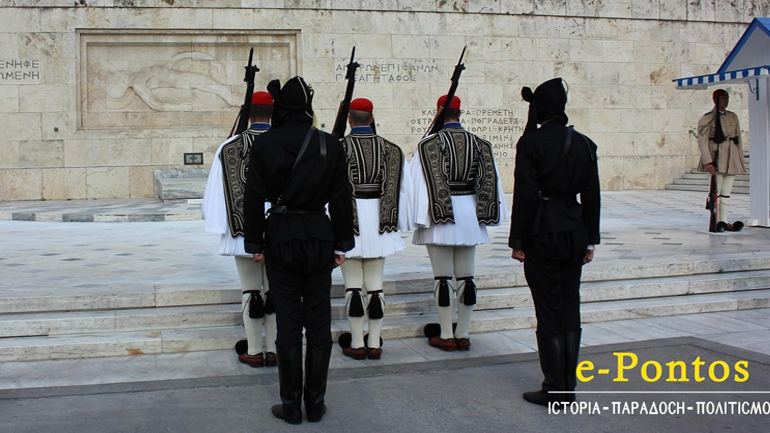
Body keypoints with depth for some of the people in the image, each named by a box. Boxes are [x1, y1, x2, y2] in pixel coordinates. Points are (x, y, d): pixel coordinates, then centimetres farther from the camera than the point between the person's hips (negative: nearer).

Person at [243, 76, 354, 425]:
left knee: (288, 324, 5)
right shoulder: (330, 145, -2)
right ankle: (315, 403, 15)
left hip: (280, 239, -1)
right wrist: (341, 245, 8)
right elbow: (341, 199, 0)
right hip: (319, 237, 1)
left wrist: (256, 245, 5)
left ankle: (291, 405, 12)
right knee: (319, 323, 8)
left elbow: (254, 198, -4)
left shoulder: (264, 144, -6)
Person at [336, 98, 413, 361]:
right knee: (375, 284, 8)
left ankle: (357, 344, 8)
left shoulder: (339, 148, -7)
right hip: (378, 220, 3)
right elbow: (403, 188, 6)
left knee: (353, 285, 3)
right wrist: (398, 223, 14)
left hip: (348, 220, -3)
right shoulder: (390, 149, 4)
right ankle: (374, 345, 13)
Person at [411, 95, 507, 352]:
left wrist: (420, 218, -6)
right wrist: (485, 214, 10)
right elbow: (490, 183, 4)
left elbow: (420, 183, -10)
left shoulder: (429, 144, -7)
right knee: (466, 276, 8)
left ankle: (446, 336, 7)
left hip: (440, 216, -4)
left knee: (442, 277, 2)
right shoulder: (479, 144, 4)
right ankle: (463, 335, 15)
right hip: (469, 214, 4)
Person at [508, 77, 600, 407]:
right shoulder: (583, 143, 6)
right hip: (574, 232, 6)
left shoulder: (531, 142, -10)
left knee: (549, 311, 1)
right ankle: (568, 387, 19)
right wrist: (590, 240, 15)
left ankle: (555, 390, 7)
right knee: (570, 309, 11)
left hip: (543, 233, -5)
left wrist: (518, 241, -5)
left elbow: (525, 194, -12)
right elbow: (592, 195, 9)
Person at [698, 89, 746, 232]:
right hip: (717, 157, -5)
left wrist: (741, 159, 11)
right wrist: (707, 162, -19)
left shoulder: (733, 117, 15)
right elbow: (702, 142, -10)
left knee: (727, 192, 5)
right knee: (716, 190, -6)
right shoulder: (707, 118, -3)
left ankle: (724, 222, 8)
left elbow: (738, 139, 18)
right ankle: (716, 222, -1)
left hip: (732, 158, 6)